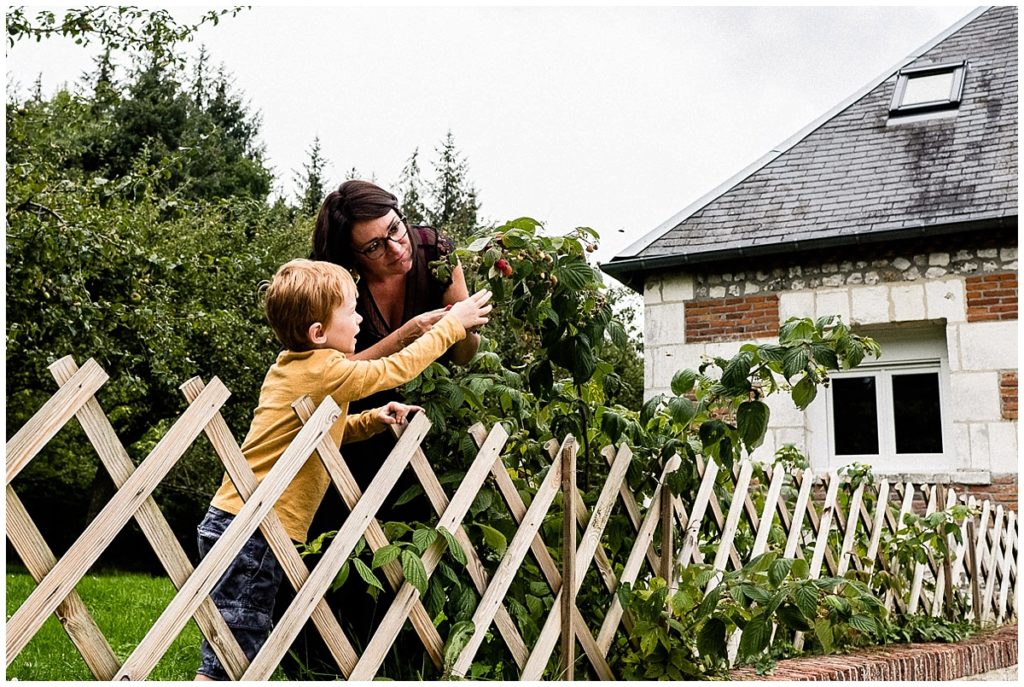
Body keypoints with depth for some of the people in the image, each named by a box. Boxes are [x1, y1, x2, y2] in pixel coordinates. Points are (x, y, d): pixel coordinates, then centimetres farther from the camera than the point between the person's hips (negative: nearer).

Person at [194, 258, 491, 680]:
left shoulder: (291, 365, 13)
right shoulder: (325, 370, -14)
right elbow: (396, 369, -6)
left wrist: (371, 421, 10)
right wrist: (452, 325, 3)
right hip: (253, 532, -9)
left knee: (244, 654, 14)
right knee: (227, 665, -8)